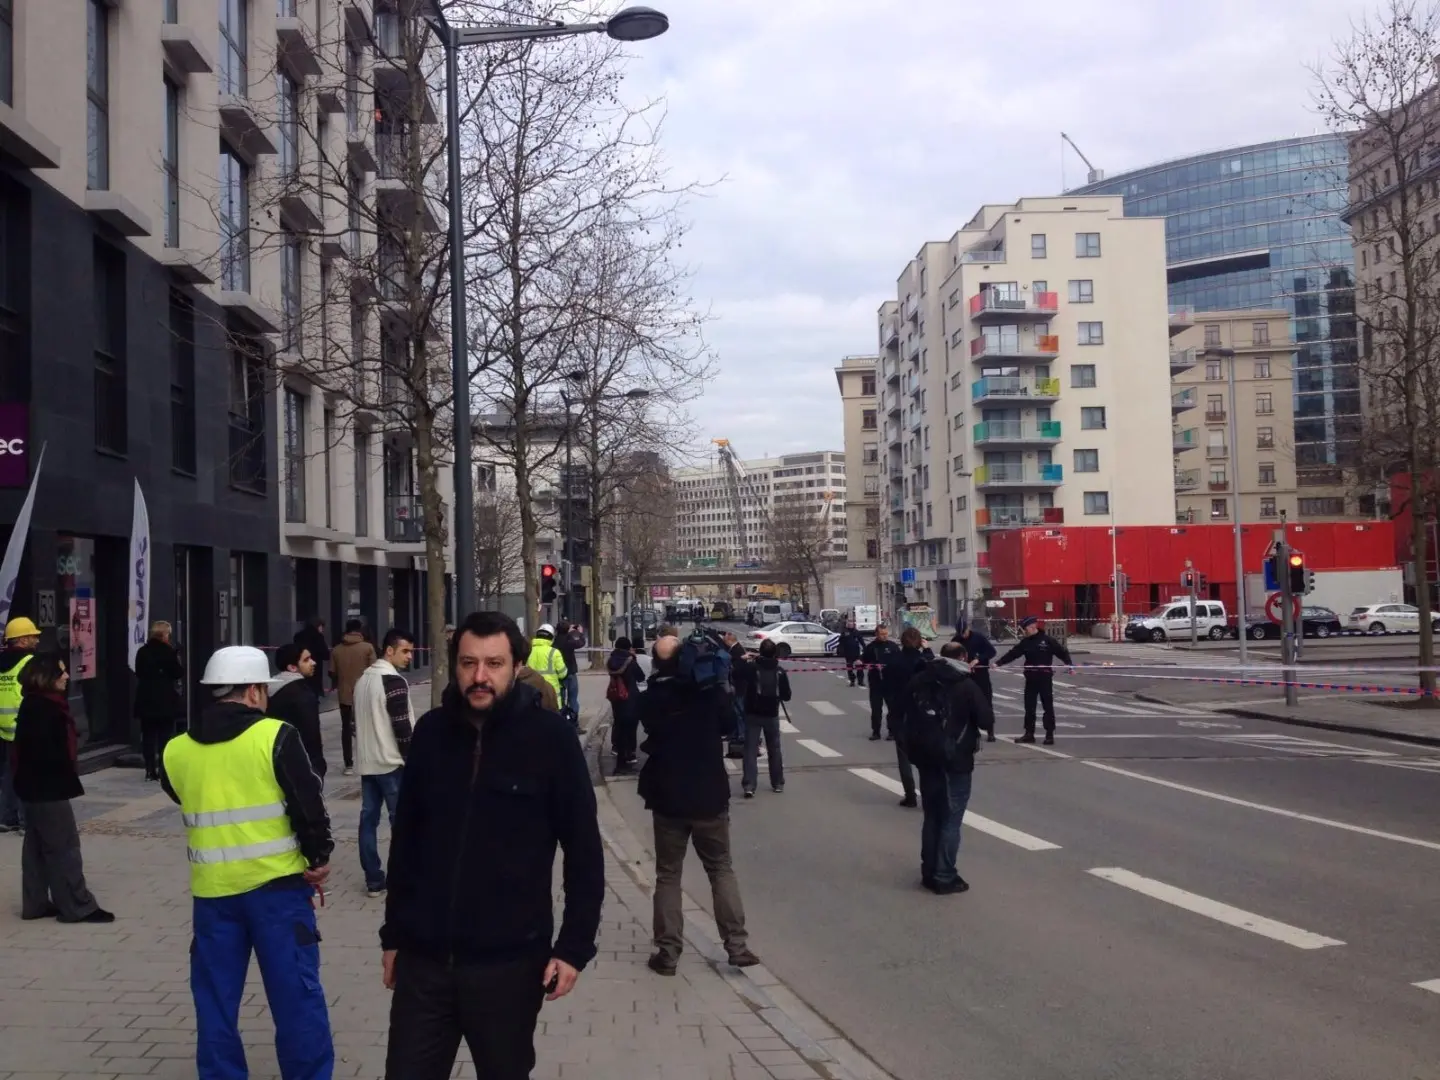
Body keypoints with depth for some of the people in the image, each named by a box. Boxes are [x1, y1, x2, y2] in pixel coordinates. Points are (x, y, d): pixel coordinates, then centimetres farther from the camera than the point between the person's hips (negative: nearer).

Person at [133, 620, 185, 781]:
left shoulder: (142, 651, 5)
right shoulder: (169, 651, -11)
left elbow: (138, 673, 13)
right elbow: (178, 673, -9)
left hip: (146, 699, 4)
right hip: (166, 699, -4)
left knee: (148, 735, 8)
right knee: (166, 735, 2)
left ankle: (150, 770, 7)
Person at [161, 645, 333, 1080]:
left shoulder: (177, 751, 3)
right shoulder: (275, 737, -10)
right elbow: (308, 804, -10)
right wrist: (319, 856, 3)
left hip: (212, 889, 4)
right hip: (276, 883, -4)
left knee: (215, 999, 14)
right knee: (296, 992, 5)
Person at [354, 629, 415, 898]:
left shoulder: (362, 679, 12)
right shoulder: (394, 681, -16)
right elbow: (402, 726, -18)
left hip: (367, 762, 8)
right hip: (392, 762, -8)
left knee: (368, 819, 7)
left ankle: (374, 880, 10)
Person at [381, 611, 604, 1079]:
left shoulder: (551, 737, -8)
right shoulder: (431, 731, 1)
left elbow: (584, 850, -5)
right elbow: (404, 840, 10)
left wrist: (574, 946, -8)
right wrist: (393, 934, 13)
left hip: (510, 961, -2)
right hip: (424, 958, 3)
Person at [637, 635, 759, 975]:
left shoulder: (651, 698, -9)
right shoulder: (710, 690, -7)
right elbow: (728, 724, 8)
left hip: (669, 797, -1)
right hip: (710, 795, 1)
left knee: (668, 875, 10)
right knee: (721, 869, 13)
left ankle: (667, 952, 9)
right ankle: (737, 945, 9)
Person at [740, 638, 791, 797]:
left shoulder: (750, 667, -10)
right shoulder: (780, 671, -4)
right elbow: (786, 695, 0)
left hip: (753, 713, -2)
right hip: (772, 714, 2)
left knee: (750, 750, -2)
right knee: (774, 749, 16)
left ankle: (749, 786, -12)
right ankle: (778, 784, 23)